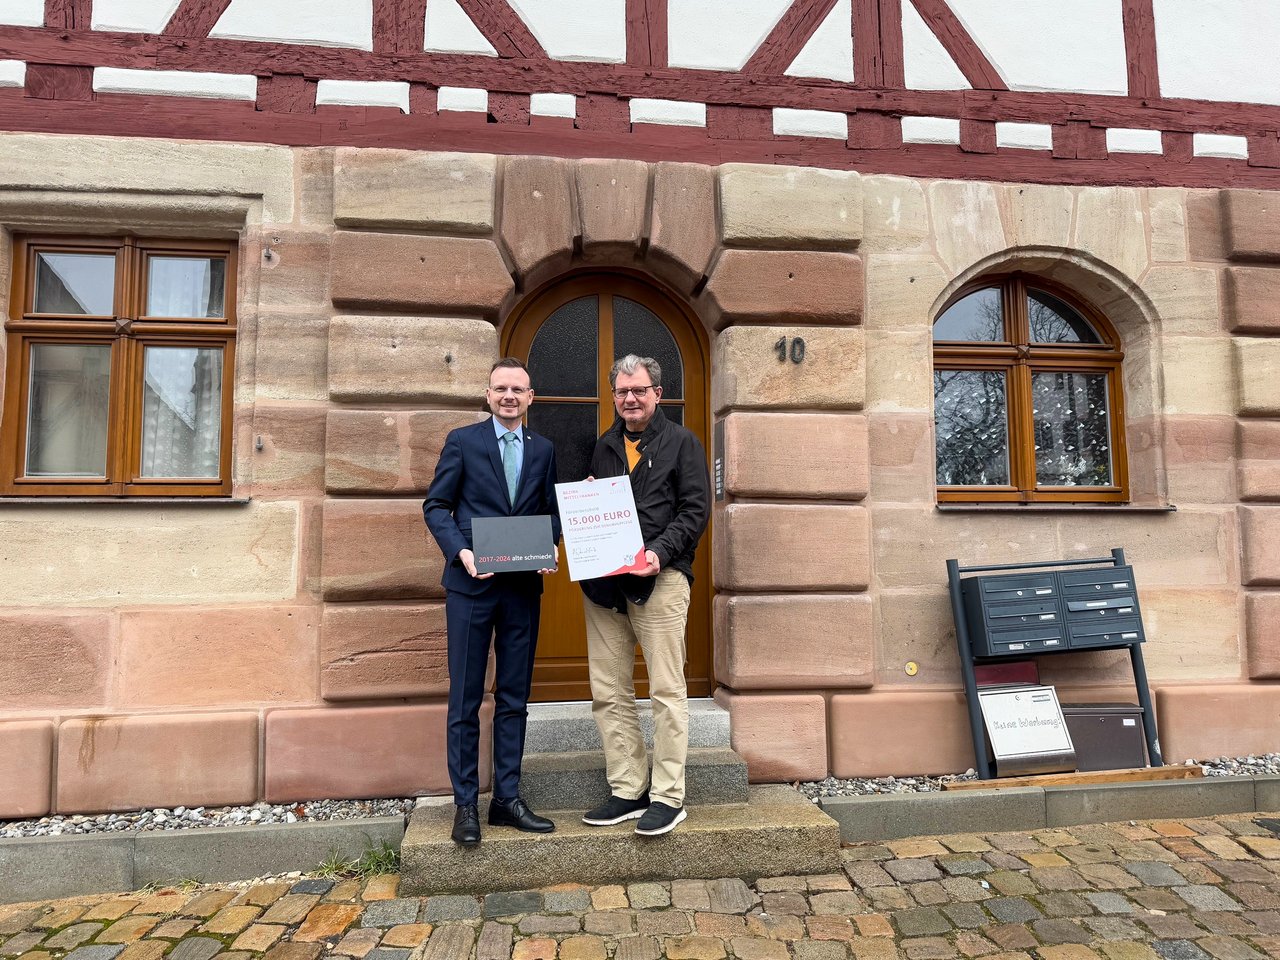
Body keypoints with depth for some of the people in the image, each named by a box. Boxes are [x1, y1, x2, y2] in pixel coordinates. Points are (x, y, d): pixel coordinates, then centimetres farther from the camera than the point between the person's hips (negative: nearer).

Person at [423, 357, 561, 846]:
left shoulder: (543, 449, 11)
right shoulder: (463, 441, 1)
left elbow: (550, 512, 14)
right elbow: (435, 506, 0)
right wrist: (460, 552, -15)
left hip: (523, 587, 4)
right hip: (471, 584, -3)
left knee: (514, 697, 10)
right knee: (465, 699, 3)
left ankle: (507, 798, 21)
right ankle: (465, 804, 15)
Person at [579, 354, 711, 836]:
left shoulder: (682, 443, 5)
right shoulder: (603, 447, 19)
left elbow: (696, 509, -3)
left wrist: (660, 552, -17)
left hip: (660, 579, -5)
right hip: (603, 583, 5)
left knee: (667, 691, 0)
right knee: (608, 693, 7)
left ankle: (668, 796, 9)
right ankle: (627, 791, 18)